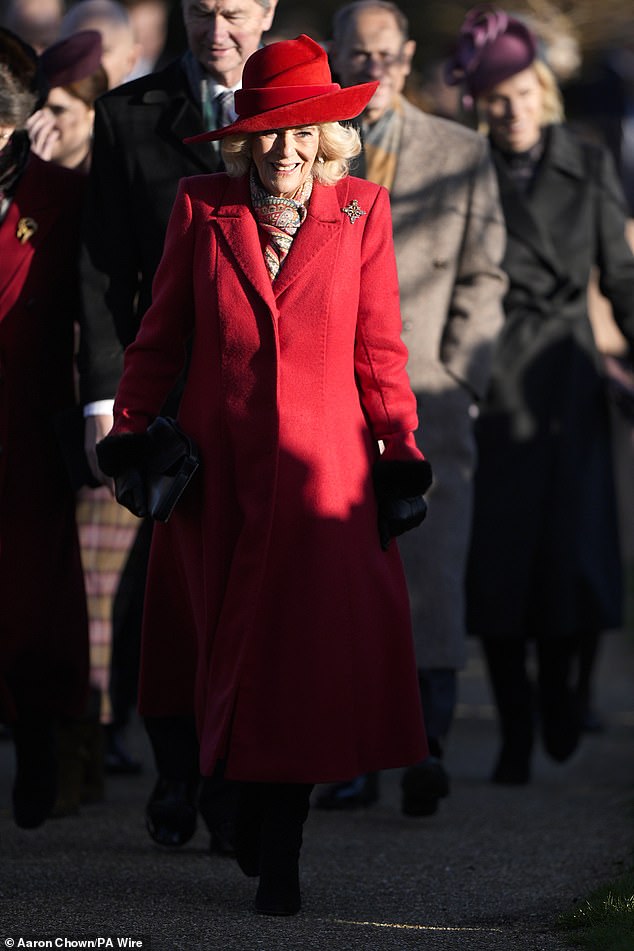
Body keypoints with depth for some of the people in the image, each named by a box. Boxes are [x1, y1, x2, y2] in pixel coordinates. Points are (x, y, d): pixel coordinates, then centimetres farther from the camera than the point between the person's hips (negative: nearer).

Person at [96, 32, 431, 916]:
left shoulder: (361, 211, 2)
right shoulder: (202, 208, 2)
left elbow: (379, 346, 5)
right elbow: (159, 336, 8)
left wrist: (401, 454, 2)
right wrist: (131, 435, 4)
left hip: (321, 469, -1)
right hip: (219, 469, 1)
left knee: (307, 657, -6)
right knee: (225, 642, 6)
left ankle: (276, 856, 2)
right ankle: (256, 829, 22)